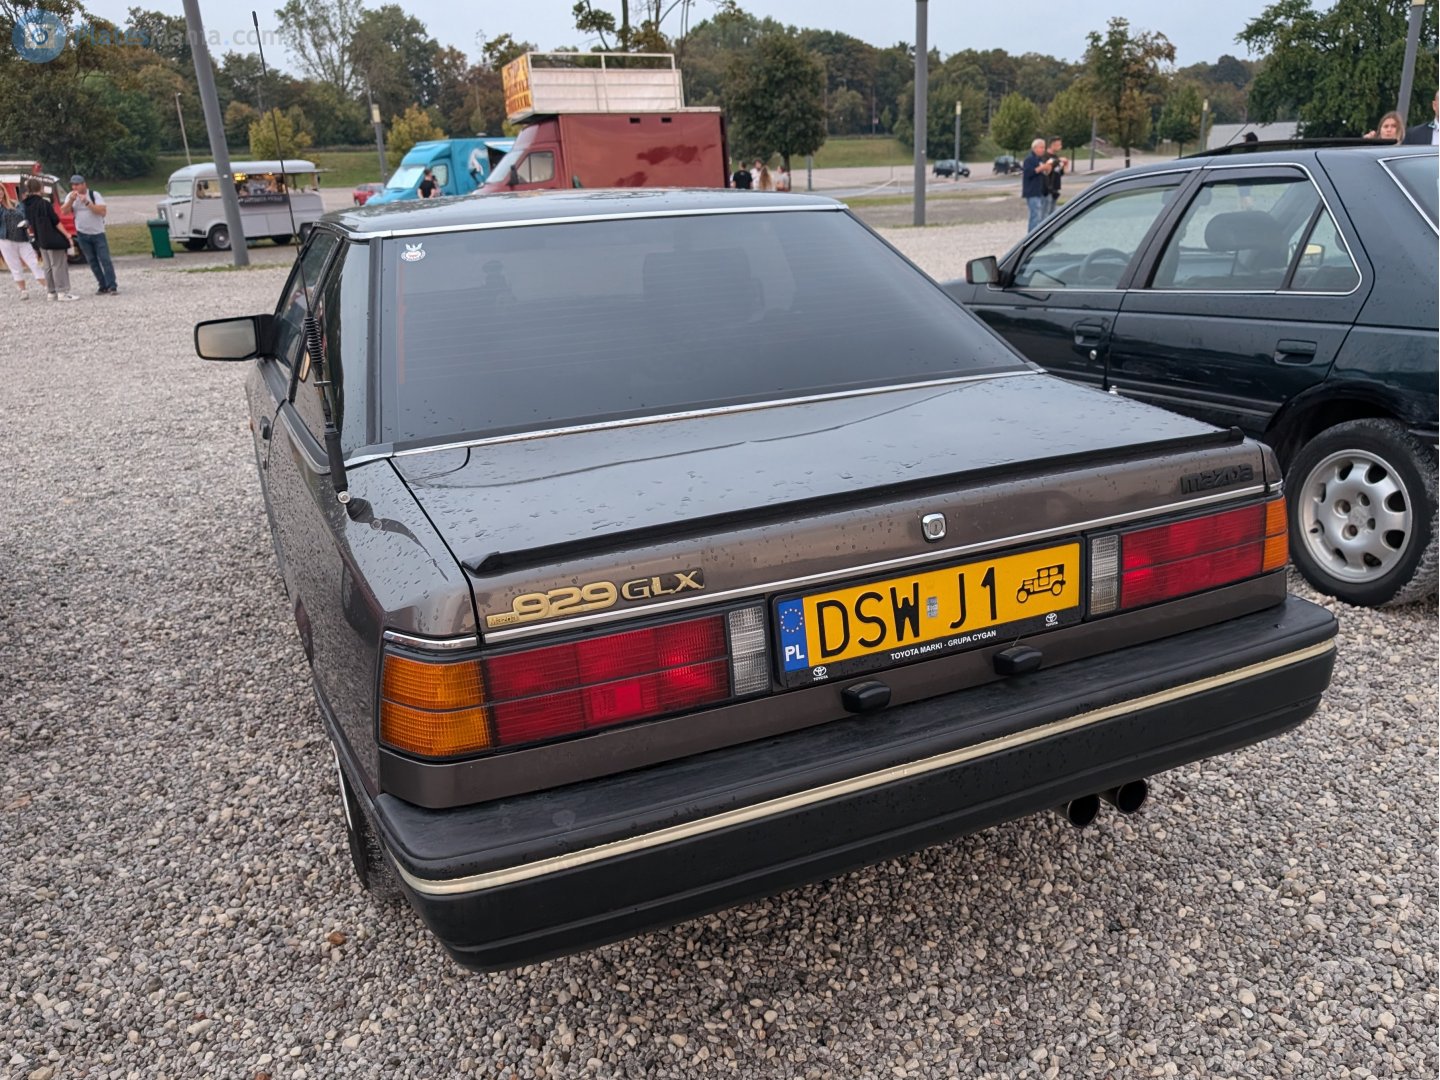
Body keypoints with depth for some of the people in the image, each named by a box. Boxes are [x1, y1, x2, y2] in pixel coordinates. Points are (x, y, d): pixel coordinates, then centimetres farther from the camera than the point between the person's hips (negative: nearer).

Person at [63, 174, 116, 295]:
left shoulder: (94, 195, -8)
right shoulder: (71, 196, 4)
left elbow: (102, 212, -18)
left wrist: (87, 202, -24)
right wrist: (71, 200, -19)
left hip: (98, 233, -4)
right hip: (82, 235, 4)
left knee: (105, 259, -10)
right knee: (92, 261, 5)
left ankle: (112, 287, -12)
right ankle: (103, 287, 10)